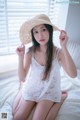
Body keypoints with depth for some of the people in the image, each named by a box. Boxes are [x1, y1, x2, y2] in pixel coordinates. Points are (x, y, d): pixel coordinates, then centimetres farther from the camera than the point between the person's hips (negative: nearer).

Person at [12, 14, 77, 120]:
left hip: (48, 91, -1)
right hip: (31, 89, 2)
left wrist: (64, 47, -40)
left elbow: (73, 74, -33)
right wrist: (21, 57, -30)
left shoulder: (58, 52, -20)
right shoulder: (30, 52, -17)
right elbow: (22, 78, -15)